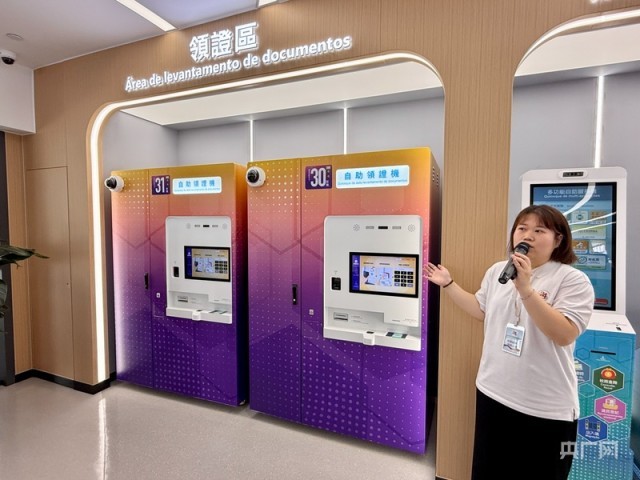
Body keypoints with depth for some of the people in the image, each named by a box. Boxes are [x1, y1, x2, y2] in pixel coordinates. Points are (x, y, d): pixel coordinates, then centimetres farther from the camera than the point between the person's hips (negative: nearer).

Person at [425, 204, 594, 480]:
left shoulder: (573, 280, -13)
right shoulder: (497, 271, 4)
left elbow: (564, 335, -23)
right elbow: (481, 311, 13)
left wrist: (525, 289, -30)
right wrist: (448, 284, 11)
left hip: (547, 407, -4)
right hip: (493, 393, 5)